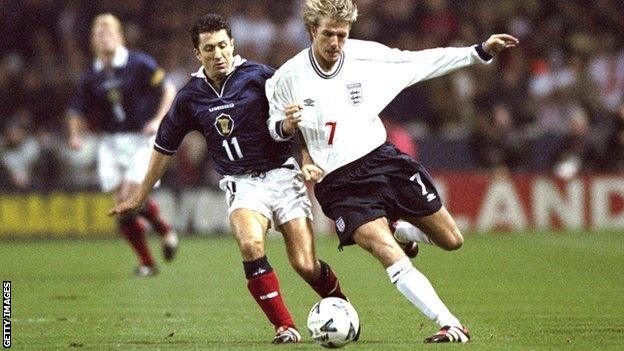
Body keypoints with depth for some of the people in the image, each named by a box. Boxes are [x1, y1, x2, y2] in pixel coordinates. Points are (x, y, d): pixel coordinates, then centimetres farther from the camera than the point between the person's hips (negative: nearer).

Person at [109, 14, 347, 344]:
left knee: (306, 265, -9)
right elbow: (164, 146, 16)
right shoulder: (189, 97, 3)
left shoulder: (259, 77, -7)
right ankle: (285, 326, -20)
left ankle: (342, 306, 23)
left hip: (281, 173, -1)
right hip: (242, 183, 1)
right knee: (250, 244, -30)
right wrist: (140, 196, 23)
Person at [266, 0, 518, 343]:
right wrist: (286, 126, -16)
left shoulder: (368, 56, -4)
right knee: (392, 259, -23)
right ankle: (451, 327, -20)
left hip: (384, 160, 3)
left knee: (451, 240, 8)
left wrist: (481, 51, 3)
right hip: (340, 185, -3)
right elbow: (277, 128, 8)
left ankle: (401, 233, 41)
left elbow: (424, 61, 6)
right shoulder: (287, 79, -8)